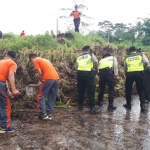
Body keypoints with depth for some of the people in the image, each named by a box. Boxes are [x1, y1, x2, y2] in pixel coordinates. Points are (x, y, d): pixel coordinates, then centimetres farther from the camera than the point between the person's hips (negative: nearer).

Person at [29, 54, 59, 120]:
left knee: (41, 97, 5)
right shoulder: (45, 60, 31)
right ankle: (49, 114, 19)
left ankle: (43, 114, 5)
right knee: (52, 98, 15)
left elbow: (40, 72, -2)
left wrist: (41, 81, 12)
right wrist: (42, 81, 29)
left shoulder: (35, 60, 8)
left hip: (49, 79, -8)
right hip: (56, 78, 8)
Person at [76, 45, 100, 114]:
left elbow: (77, 66, 14)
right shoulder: (91, 55, 9)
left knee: (80, 91, 17)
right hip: (88, 73, -4)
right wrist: (96, 69, 8)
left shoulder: (79, 57, 22)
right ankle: (92, 108, -1)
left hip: (79, 73, 4)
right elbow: (96, 62, -6)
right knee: (91, 91, -1)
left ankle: (80, 105, 27)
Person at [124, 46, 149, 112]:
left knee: (128, 89, 17)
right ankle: (143, 106, 4)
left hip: (130, 73, 1)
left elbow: (125, 68, 18)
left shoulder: (127, 57, 19)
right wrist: (143, 66, 20)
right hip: (139, 73, 0)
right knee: (141, 90, 10)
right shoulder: (141, 54, 15)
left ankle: (128, 104, 24)